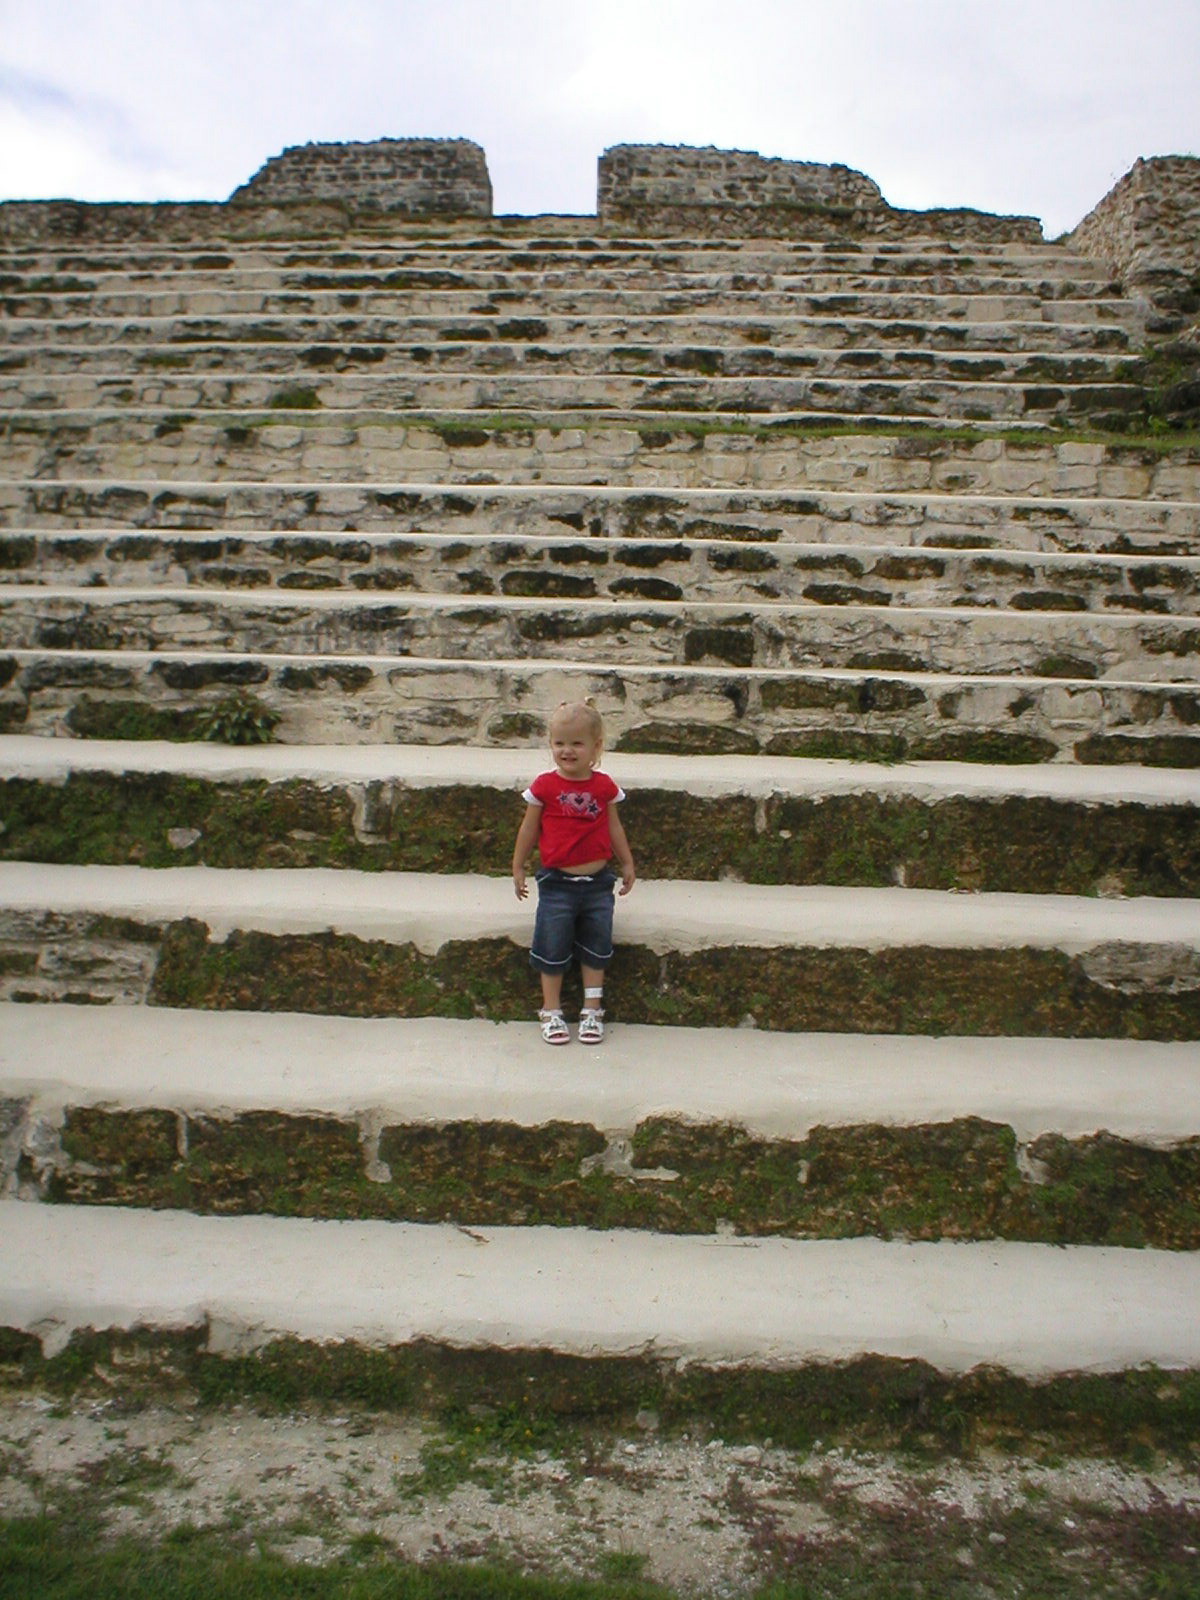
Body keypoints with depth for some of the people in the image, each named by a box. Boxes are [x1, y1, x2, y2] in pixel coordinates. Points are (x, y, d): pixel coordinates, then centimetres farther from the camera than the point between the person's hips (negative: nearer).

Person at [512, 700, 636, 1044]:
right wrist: (518, 867, 7)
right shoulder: (544, 786, -6)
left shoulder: (605, 786, -1)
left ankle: (592, 1011, 21)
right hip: (556, 882, -2)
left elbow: (614, 827, 11)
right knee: (552, 949, 4)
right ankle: (551, 1011, 17)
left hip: (597, 882, 2)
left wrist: (627, 864, 16)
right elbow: (529, 828, 3)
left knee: (596, 949, 9)